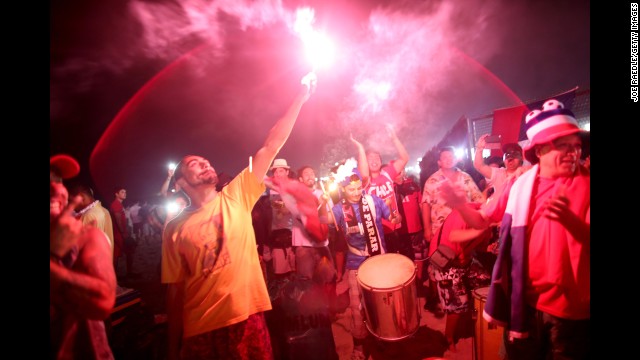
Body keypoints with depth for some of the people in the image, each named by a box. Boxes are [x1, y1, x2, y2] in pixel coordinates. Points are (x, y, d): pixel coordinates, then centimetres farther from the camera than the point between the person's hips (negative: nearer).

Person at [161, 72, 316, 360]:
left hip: (247, 318, 1)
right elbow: (175, 289, 4)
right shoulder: (175, 228, 0)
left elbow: (271, 147, -5)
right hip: (200, 330, 0)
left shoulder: (236, 197, 1)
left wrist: (301, 97, -7)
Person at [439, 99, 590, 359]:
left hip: (570, 306, -2)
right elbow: (482, 221, 3)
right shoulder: (520, 185, 1)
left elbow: (586, 241, -14)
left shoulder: (585, 184, -7)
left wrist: (569, 219, -33)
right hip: (524, 298, 2)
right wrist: (460, 205, -16)